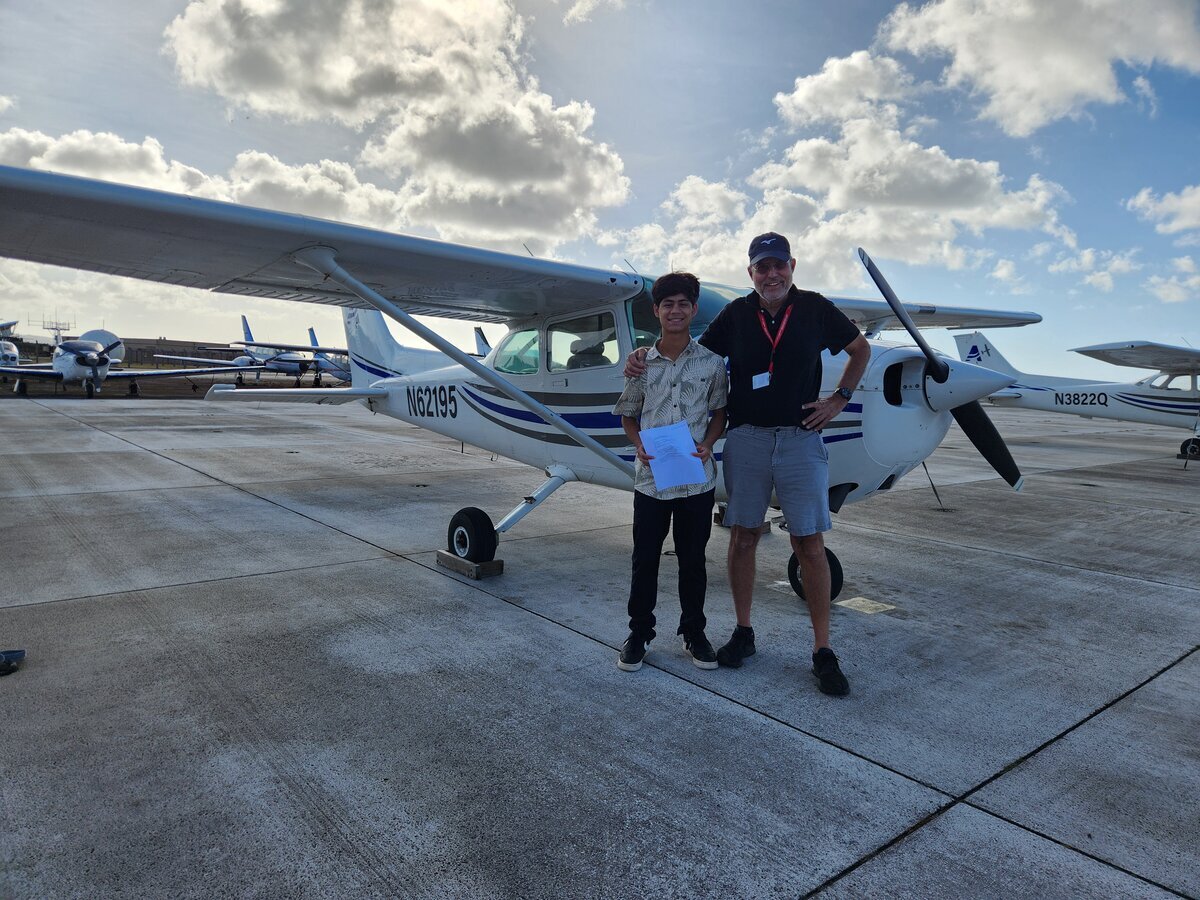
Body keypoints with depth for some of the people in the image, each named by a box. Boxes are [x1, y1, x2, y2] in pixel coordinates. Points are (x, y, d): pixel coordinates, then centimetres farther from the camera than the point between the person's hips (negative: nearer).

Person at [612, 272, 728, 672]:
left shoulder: (711, 362, 0)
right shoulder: (642, 364, 1)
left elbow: (720, 410, 8)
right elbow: (628, 416, 9)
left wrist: (708, 444, -9)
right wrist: (639, 446, -8)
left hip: (698, 479, 0)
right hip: (650, 478, 0)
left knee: (693, 560, 11)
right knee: (645, 560, 8)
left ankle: (694, 632, 28)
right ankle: (639, 633, 24)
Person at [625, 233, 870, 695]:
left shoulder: (815, 308, 2)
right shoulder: (736, 314, 3)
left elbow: (860, 349, 16)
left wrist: (839, 398, 7)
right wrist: (642, 357, -5)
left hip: (801, 438, -1)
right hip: (746, 438, 1)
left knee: (809, 544, -1)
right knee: (742, 536, 6)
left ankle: (823, 651, 8)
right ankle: (743, 632, 22)